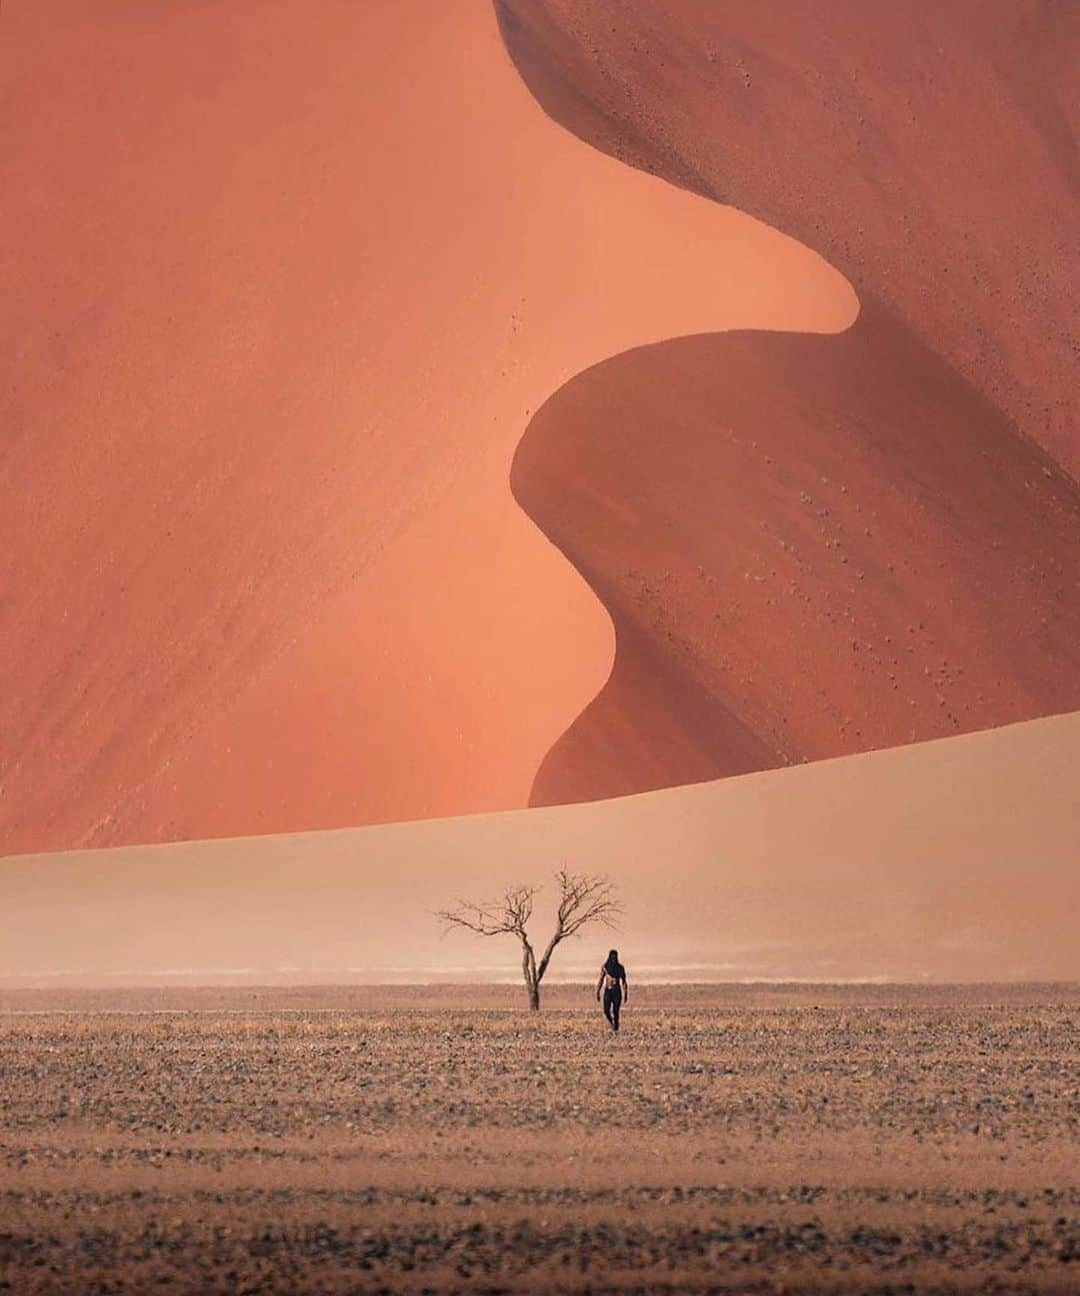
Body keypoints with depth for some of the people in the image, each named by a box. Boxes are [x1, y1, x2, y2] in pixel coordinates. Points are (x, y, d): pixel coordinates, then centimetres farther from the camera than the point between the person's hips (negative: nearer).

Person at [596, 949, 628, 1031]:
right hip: (608, 991, 1)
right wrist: (597, 993, -2)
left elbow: (624, 981, 4)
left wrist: (625, 995, 2)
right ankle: (610, 1021, 22)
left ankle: (616, 1028, 0)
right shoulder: (605, 967, 1)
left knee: (615, 1012, -7)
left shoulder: (620, 968, 1)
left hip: (617, 991, 0)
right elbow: (600, 980, 2)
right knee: (606, 1011, -10)